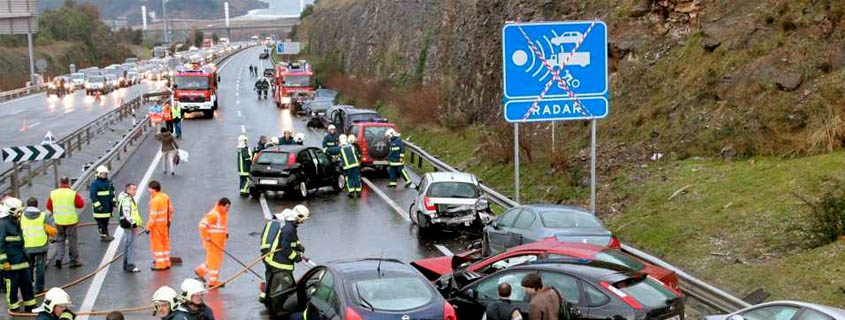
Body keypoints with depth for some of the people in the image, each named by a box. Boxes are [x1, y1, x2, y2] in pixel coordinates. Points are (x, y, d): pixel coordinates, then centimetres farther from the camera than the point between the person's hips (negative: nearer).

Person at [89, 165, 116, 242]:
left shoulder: (108, 182, 13)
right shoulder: (95, 184, -11)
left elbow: (112, 193, 22)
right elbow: (92, 195, -15)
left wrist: (113, 203, 17)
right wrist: (98, 205, -19)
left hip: (108, 206, 7)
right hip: (100, 207, -7)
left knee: (106, 220, 13)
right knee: (101, 221, -5)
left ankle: (106, 234, 22)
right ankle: (103, 236, -1)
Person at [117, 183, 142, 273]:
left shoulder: (130, 198, 16)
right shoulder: (126, 200, -17)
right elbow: (126, 213, -26)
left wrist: (138, 222, 28)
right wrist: (133, 223, -28)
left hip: (130, 225, 11)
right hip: (129, 225, -11)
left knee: (127, 244, 16)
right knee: (131, 245, -10)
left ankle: (126, 264, 24)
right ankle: (130, 265, -10)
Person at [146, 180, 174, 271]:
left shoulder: (154, 200, -23)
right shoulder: (166, 197, 2)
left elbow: (153, 216, -23)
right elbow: (170, 210, 10)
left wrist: (148, 227, -16)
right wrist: (169, 220, 22)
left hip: (157, 225, -8)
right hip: (165, 223, 8)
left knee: (157, 244, 4)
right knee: (165, 243, 17)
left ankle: (160, 264, 9)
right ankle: (166, 262, 27)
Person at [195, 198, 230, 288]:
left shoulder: (224, 214, 8)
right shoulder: (213, 215, -21)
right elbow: (202, 224, -24)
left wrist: (226, 233, 10)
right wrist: (206, 237, -20)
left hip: (220, 242, 9)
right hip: (212, 241, -9)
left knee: (218, 260, 17)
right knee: (214, 260, -1)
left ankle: (200, 270, 33)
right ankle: (213, 281, 8)